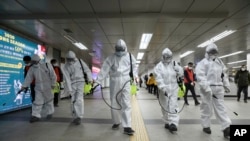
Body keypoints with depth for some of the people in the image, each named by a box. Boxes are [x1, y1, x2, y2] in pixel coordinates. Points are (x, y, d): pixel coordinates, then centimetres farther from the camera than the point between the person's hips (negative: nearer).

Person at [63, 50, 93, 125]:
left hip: (81, 82, -2)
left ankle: (79, 117, -11)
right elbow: (67, 78, -9)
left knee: (79, 99, -15)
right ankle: (75, 117, 18)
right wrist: (70, 89, -14)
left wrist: (90, 79, -7)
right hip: (73, 83, 2)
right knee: (73, 101, 5)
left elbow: (87, 70, 0)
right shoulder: (66, 67, -3)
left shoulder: (80, 61, -4)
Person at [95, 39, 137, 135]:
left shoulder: (130, 56, 5)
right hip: (114, 82, 1)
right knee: (114, 103, 9)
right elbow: (105, 69, -4)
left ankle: (127, 126, -2)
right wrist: (98, 80, -9)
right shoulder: (111, 57, 1)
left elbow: (134, 66, 16)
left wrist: (135, 76, 2)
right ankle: (116, 122, 28)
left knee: (126, 104, -6)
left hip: (125, 82, 0)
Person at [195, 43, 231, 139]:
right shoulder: (202, 63, -6)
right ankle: (206, 126, 21)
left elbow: (224, 75, 20)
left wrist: (226, 86, 13)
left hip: (218, 89, 6)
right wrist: (207, 89, -22)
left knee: (221, 108, 8)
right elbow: (200, 77, -16)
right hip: (207, 89, -5)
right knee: (207, 108, 5)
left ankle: (226, 128, 12)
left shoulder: (220, 62, 16)